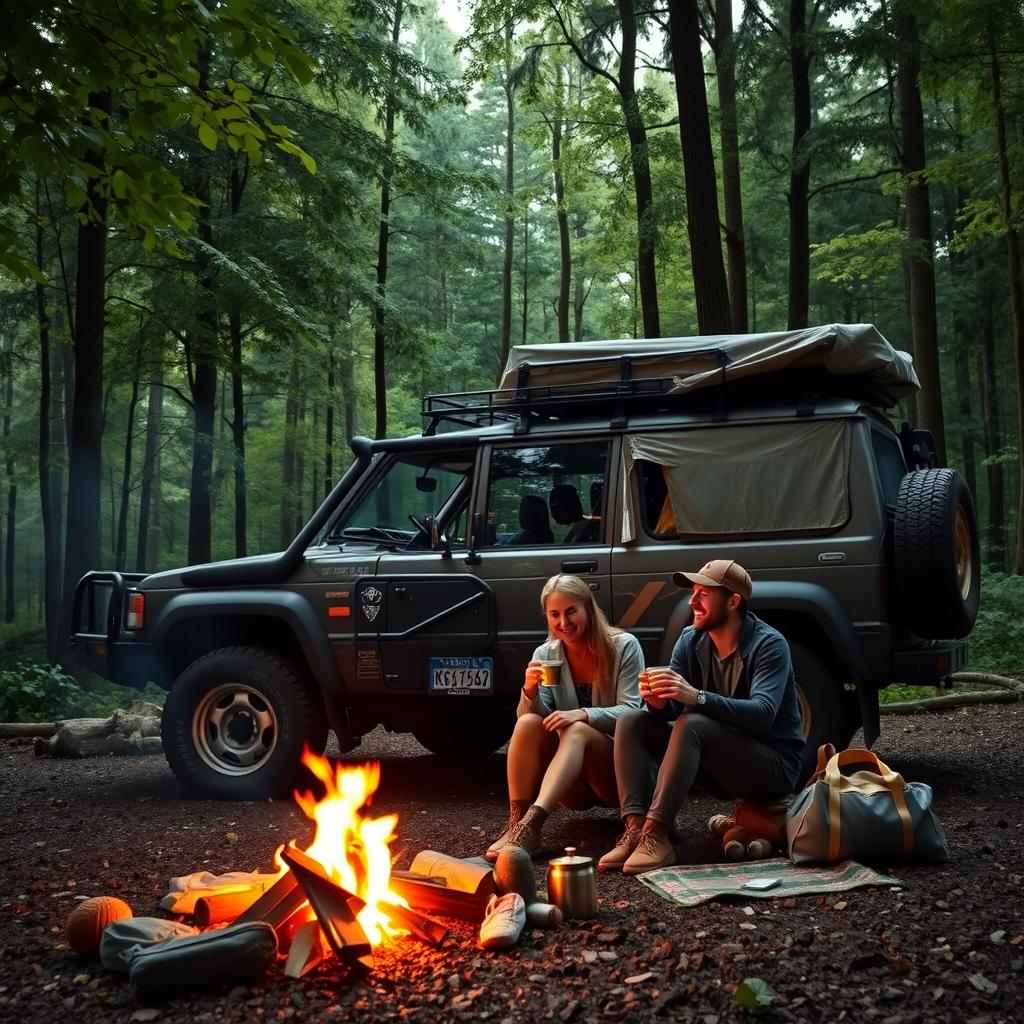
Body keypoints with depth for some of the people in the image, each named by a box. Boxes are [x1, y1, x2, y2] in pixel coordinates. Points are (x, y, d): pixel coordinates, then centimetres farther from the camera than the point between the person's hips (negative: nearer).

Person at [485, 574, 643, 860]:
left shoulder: (624, 646, -6)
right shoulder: (545, 654, 5)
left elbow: (630, 711, -13)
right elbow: (532, 717, -2)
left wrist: (584, 714, -30)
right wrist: (530, 692, -24)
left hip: (620, 774, -3)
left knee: (577, 730, -33)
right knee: (528, 723, -24)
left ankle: (530, 824, -50)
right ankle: (516, 823, -35)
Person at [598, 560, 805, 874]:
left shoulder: (768, 644, -17)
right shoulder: (691, 640, 1)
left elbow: (763, 713, -32)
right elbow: (669, 712, -3)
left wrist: (695, 697, -43)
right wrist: (658, 702, -28)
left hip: (772, 765, -7)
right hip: (718, 769, 7)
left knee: (692, 725, -32)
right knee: (631, 721, -7)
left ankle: (656, 835, -36)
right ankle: (635, 828, -25)